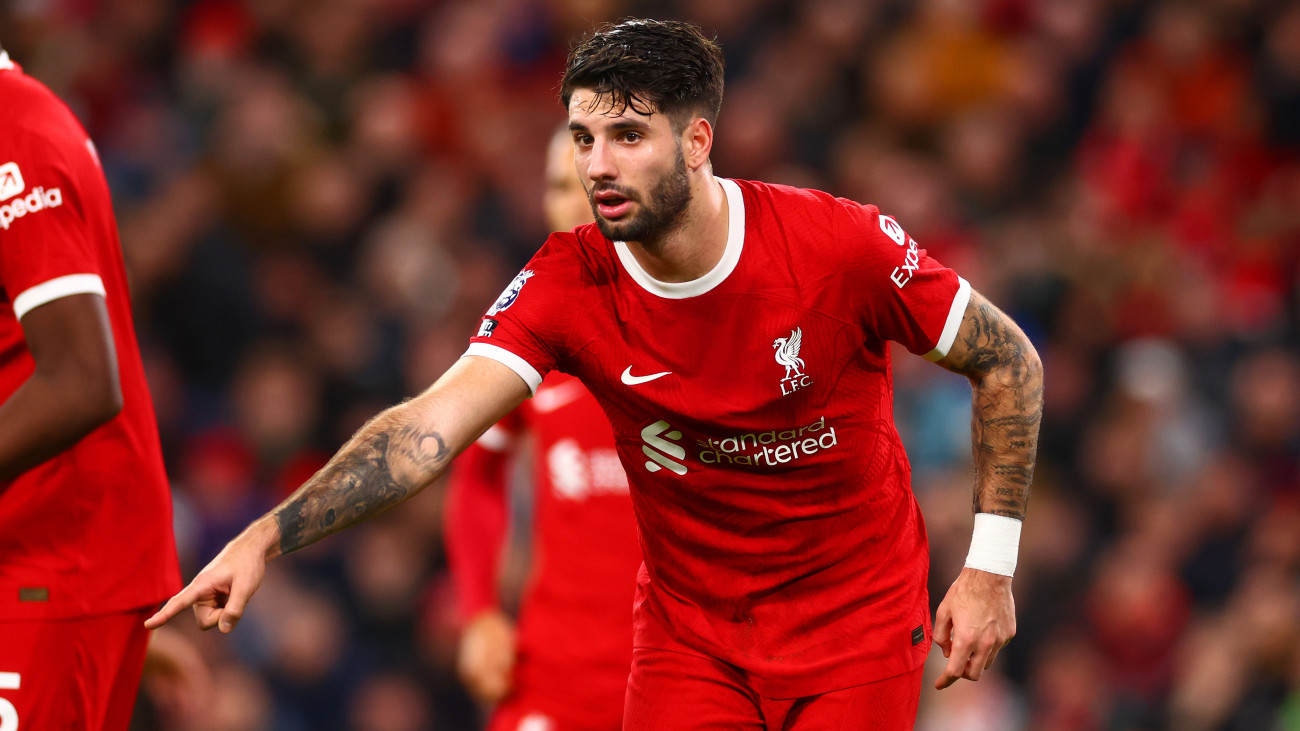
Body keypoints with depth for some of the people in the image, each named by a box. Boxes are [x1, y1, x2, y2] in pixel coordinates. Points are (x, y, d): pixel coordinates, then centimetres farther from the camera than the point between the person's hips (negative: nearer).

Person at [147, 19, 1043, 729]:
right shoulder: (567, 284, -14)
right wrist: (266, 537, -38)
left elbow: (1010, 362, -6)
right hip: (688, 633, 2)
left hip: (858, 616, -2)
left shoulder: (843, 245, -19)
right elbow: (434, 424, -24)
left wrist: (989, 565, -8)